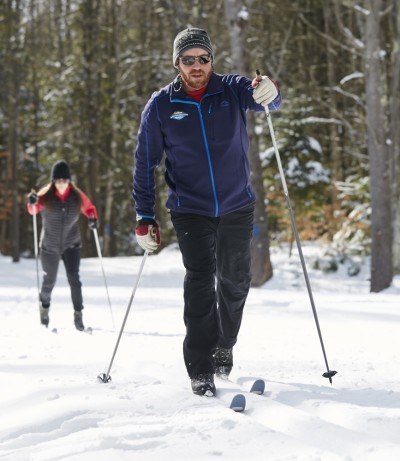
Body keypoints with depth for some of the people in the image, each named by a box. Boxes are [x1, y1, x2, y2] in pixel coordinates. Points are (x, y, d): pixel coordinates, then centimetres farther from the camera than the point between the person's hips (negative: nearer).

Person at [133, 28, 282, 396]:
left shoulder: (232, 91, -4)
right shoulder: (161, 106, -4)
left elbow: (266, 100, -23)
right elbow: (145, 162, 1)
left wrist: (269, 92, -49)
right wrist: (144, 218, -3)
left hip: (237, 206, 2)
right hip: (191, 210, -2)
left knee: (234, 281, 11)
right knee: (200, 282, -13)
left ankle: (224, 346, 36)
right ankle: (201, 369, -8)